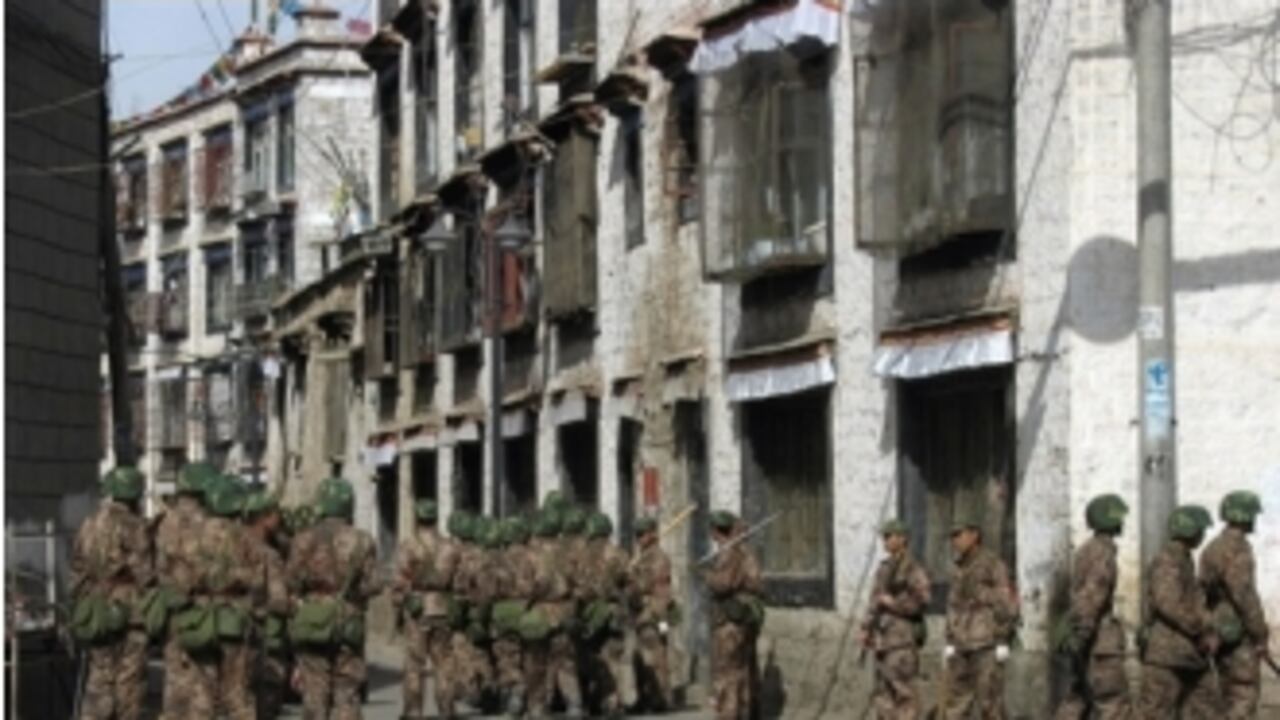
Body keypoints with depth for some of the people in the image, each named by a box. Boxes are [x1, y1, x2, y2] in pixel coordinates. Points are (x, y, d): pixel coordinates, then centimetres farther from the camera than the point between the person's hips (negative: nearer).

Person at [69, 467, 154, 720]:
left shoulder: (88, 527, 9)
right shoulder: (133, 527, -11)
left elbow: (77, 576, 13)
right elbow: (144, 575, -13)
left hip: (94, 617, 6)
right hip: (127, 614, -6)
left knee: (98, 683, 9)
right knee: (129, 686, -1)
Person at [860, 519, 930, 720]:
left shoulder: (913, 569, -8)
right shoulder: (884, 568, 16)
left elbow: (921, 601, -16)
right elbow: (874, 600, 21)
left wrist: (893, 602, -14)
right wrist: (866, 628, 14)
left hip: (902, 637, -8)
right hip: (883, 637, 8)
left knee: (903, 691, -10)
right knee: (883, 692, 9)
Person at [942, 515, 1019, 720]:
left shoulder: (993, 565, -6)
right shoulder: (958, 569, 16)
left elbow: (1007, 605, -9)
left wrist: (1003, 642, -14)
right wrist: (950, 642, 14)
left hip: (987, 645, -7)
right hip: (962, 647, 7)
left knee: (989, 702, -6)